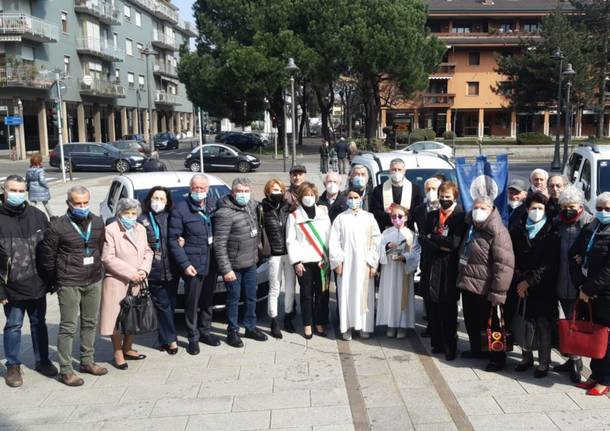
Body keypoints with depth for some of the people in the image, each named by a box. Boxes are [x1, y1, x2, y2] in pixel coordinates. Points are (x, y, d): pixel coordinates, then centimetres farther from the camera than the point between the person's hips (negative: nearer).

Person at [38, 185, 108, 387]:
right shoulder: (57, 227, -11)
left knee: (90, 323, 15)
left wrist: (97, 271, 12)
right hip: (69, 285, -5)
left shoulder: (98, 223, 4)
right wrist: (54, 281, 0)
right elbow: (46, 258, -6)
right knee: (68, 327, 1)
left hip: (94, 281, 5)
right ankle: (65, 370, 10)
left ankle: (87, 361, 30)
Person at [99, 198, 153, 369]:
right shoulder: (110, 230, -10)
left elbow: (148, 252, 13)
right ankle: (117, 353, 15)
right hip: (117, 282, -6)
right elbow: (108, 259, -15)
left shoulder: (141, 229, 11)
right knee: (117, 318, 1)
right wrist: (130, 273, -16)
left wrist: (143, 270, -6)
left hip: (137, 282, 6)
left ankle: (127, 348, 28)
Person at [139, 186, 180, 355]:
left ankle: (165, 339, 22)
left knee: (170, 304, 9)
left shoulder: (171, 218, 7)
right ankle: (171, 339, 7)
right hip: (154, 271, -2)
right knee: (163, 305, 0)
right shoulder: (142, 221, 0)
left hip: (171, 269, 3)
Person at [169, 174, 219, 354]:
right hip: (193, 264, -5)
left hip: (212, 263, 5)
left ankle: (205, 331, 33)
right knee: (192, 302, 4)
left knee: (208, 300, 17)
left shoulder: (213, 203, 3)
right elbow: (173, 239, -10)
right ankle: (193, 338, 18)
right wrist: (184, 264, -16)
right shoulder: (180, 209, -10)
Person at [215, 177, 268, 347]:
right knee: (234, 299, 6)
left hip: (251, 263, 7)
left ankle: (251, 328, 32)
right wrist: (226, 269, -22)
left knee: (251, 298, 17)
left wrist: (256, 253, 18)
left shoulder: (251, 206, 3)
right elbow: (219, 244, -20)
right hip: (234, 266, -7)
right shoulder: (225, 214, -20)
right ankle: (233, 332, 21)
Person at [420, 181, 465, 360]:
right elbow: (424, 239, 3)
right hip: (434, 265, 4)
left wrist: (432, 237, -5)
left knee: (449, 307, 2)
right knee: (434, 306, 7)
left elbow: (455, 242, -15)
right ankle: (437, 343, 19)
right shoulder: (433, 215, 10)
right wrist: (442, 246, -12)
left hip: (451, 267, -4)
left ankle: (450, 346, 12)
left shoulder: (461, 216, -5)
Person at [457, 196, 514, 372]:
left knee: (489, 325, 4)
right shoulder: (472, 228, 11)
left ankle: (498, 358, 19)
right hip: (467, 285, 8)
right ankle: (476, 349, 39)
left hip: (484, 290, -8)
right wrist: (461, 277, 17)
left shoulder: (497, 232, -17)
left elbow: (504, 265, -22)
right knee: (471, 321, 20)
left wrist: (498, 293, -24)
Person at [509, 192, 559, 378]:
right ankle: (527, 357, 22)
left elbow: (549, 263, -7)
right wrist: (518, 281, -7)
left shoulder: (551, 233, -1)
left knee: (542, 325, 1)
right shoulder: (518, 230, 8)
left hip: (543, 288, -3)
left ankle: (544, 362, 13)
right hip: (520, 286, 3)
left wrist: (529, 281, -11)